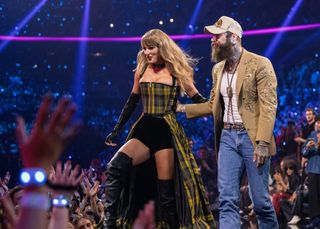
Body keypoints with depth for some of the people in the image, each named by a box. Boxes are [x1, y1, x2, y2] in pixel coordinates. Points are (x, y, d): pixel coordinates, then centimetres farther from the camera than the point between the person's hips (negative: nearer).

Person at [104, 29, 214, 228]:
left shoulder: (176, 71, 2)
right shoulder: (141, 70, 12)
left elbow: (198, 99, 7)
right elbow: (132, 102, 21)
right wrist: (116, 130, 22)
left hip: (166, 132, -3)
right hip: (144, 130, 3)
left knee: (166, 191, -5)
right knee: (115, 166, -23)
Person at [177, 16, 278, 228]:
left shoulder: (260, 64, -7)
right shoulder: (218, 69, 13)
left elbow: (268, 106, -13)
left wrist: (263, 143, -20)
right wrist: (183, 108, 10)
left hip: (252, 137, -5)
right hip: (227, 136, 6)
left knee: (261, 200, 2)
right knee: (227, 200, -2)